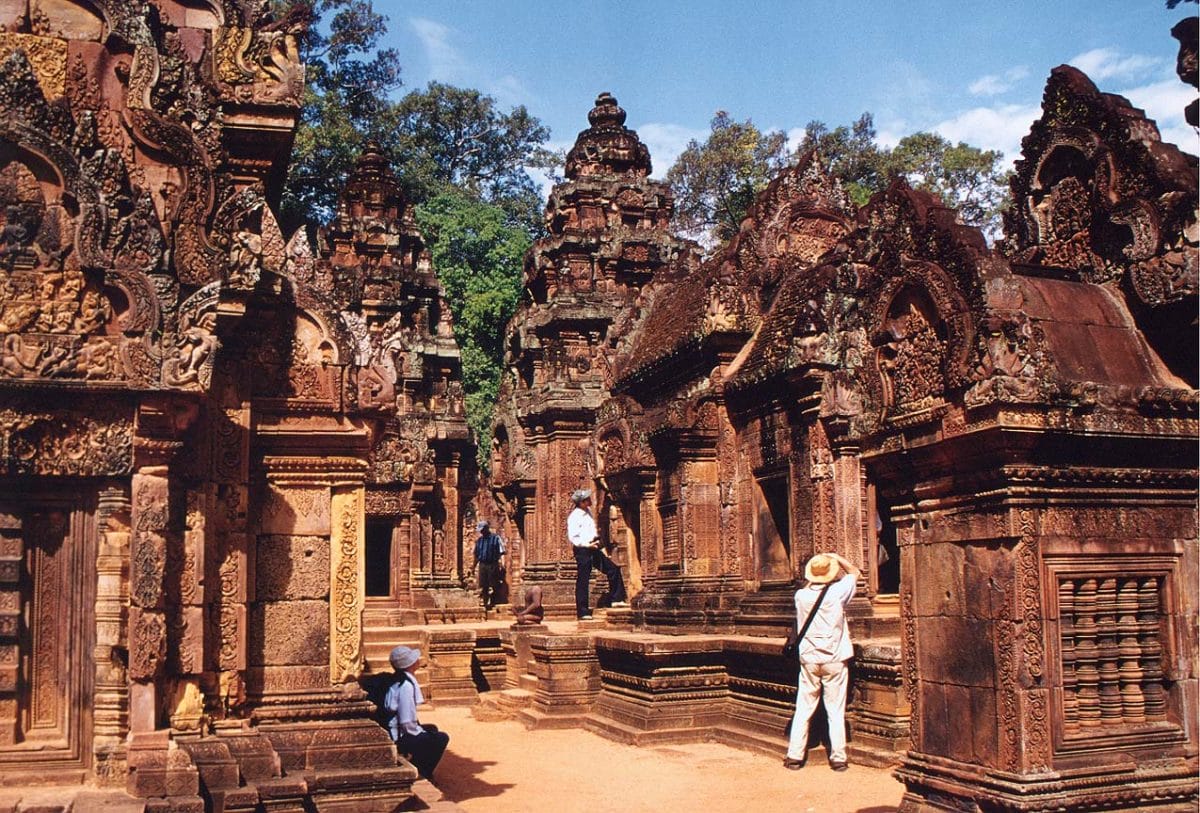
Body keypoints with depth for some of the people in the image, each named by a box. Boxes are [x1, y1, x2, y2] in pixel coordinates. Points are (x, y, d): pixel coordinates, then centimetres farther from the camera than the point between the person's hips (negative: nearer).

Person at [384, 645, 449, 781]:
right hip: (398, 740, -9)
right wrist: (421, 732, -8)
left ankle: (415, 766, 25)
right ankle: (422, 774, 9)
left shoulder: (398, 680, 5)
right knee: (442, 738, 0)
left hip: (391, 733, 9)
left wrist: (420, 728, 13)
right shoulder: (406, 685, -24)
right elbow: (407, 723, -25)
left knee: (432, 729, 26)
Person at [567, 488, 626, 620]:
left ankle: (616, 599, 15)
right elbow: (573, 538, -20)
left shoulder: (587, 512, 13)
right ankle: (582, 612, 3)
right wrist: (587, 544, -24)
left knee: (613, 569, 7)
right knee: (583, 581, -3)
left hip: (593, 549, 9)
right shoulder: (574, 517, -14)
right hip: (582, 550, -9)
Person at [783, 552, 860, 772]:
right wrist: (838, 559, 17)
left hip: (809, 660, 2)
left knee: (803, 710, 8)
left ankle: (795, 756, 9)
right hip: (835, 660, -2)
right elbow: (855, 573, 7)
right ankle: (838, 758, 8)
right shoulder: (837, 592, -11)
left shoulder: (801, 595, -4)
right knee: (836, 711, 4)